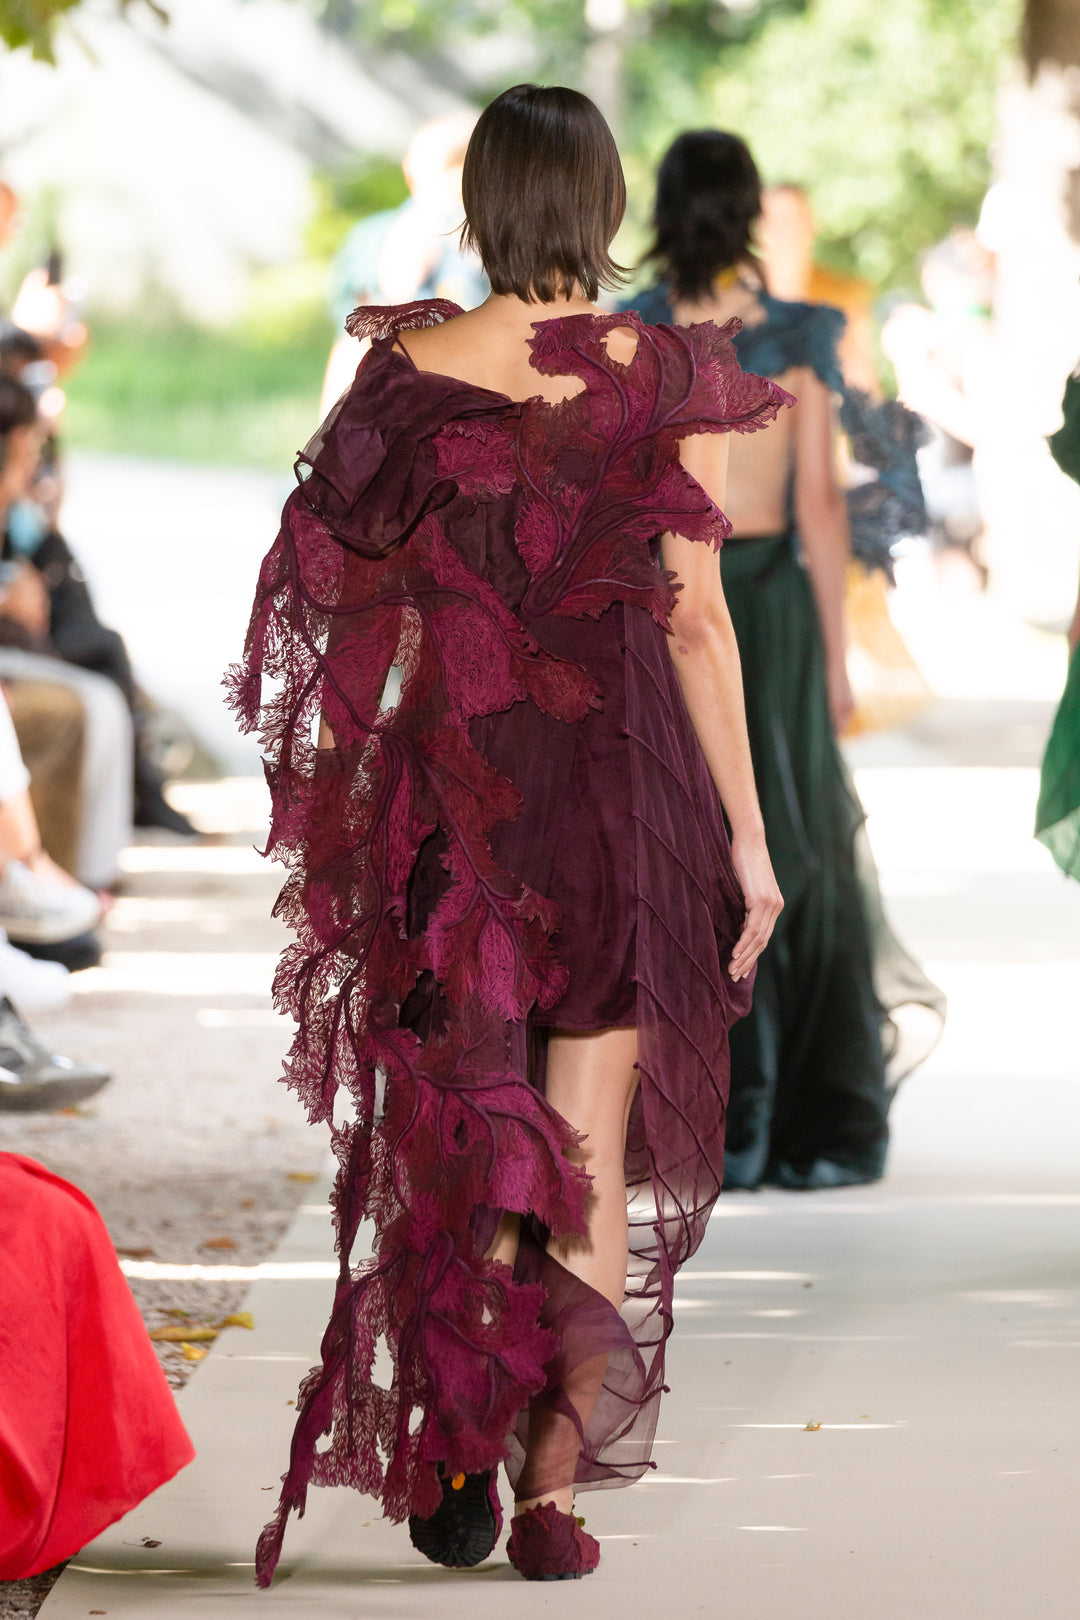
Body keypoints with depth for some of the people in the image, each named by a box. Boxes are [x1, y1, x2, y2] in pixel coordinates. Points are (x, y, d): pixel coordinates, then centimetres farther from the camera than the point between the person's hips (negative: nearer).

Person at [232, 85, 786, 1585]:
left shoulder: (410, 369, -5)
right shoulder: (670, 379, -7)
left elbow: (363, 603, -2)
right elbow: (696, 621, -7)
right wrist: (746, 835, -2)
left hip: (456, 774, 1)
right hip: (625, 777, -1)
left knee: (462, 1140, 15)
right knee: (591, 1154, 8)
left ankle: (453, 1469, 13)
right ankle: (551, 1491, 3)